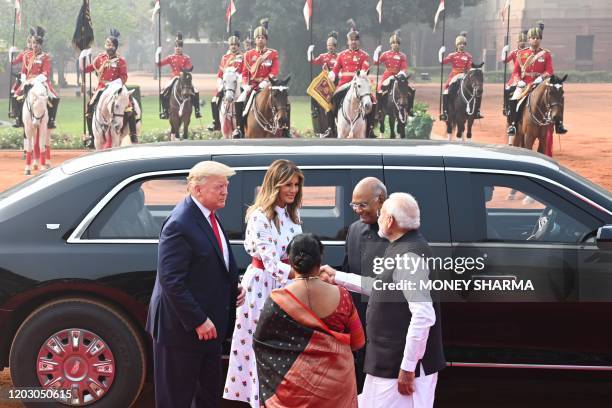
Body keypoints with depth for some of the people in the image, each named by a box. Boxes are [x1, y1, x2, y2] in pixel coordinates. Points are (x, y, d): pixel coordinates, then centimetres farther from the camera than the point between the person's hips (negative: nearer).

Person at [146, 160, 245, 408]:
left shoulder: (209, 216, 8)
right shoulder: (180, 224, -22)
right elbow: (171, 281, -25)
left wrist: (234, 289, 4)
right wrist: (198, 321, -23)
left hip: (209, 325, 9)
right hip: (181, 328, -9)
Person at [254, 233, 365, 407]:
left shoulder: (278, 299, -14)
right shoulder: (341, 296, -10)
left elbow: (260, 341, -2)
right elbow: (358, 341, 0)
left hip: (295, 387, -1)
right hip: (336, 385, 2)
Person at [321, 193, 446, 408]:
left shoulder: (408, 256, -21)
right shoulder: (400, 248, 10)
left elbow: (424, 316, -28)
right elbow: (381, 288, 25)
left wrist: (408, 367, -24)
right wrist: (337, 277, 30)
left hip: (402, 365, -10)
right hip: (389, 361, 10)